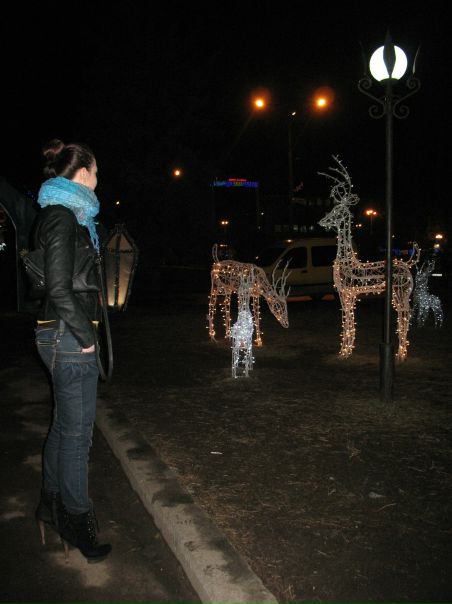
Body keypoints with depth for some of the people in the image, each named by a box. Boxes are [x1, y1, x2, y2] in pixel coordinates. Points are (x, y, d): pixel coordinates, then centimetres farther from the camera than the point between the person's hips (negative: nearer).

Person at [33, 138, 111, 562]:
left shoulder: (58, 214, 16)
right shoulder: (62, 216, -15)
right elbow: (60, 288, -22)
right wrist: (85, 335, -14)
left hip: (61, 334, 10)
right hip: (69, 336, -10)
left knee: (64, 424, 20)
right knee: (77, 430, 0)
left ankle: (52, 504, 35)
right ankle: (77, 522, 15)